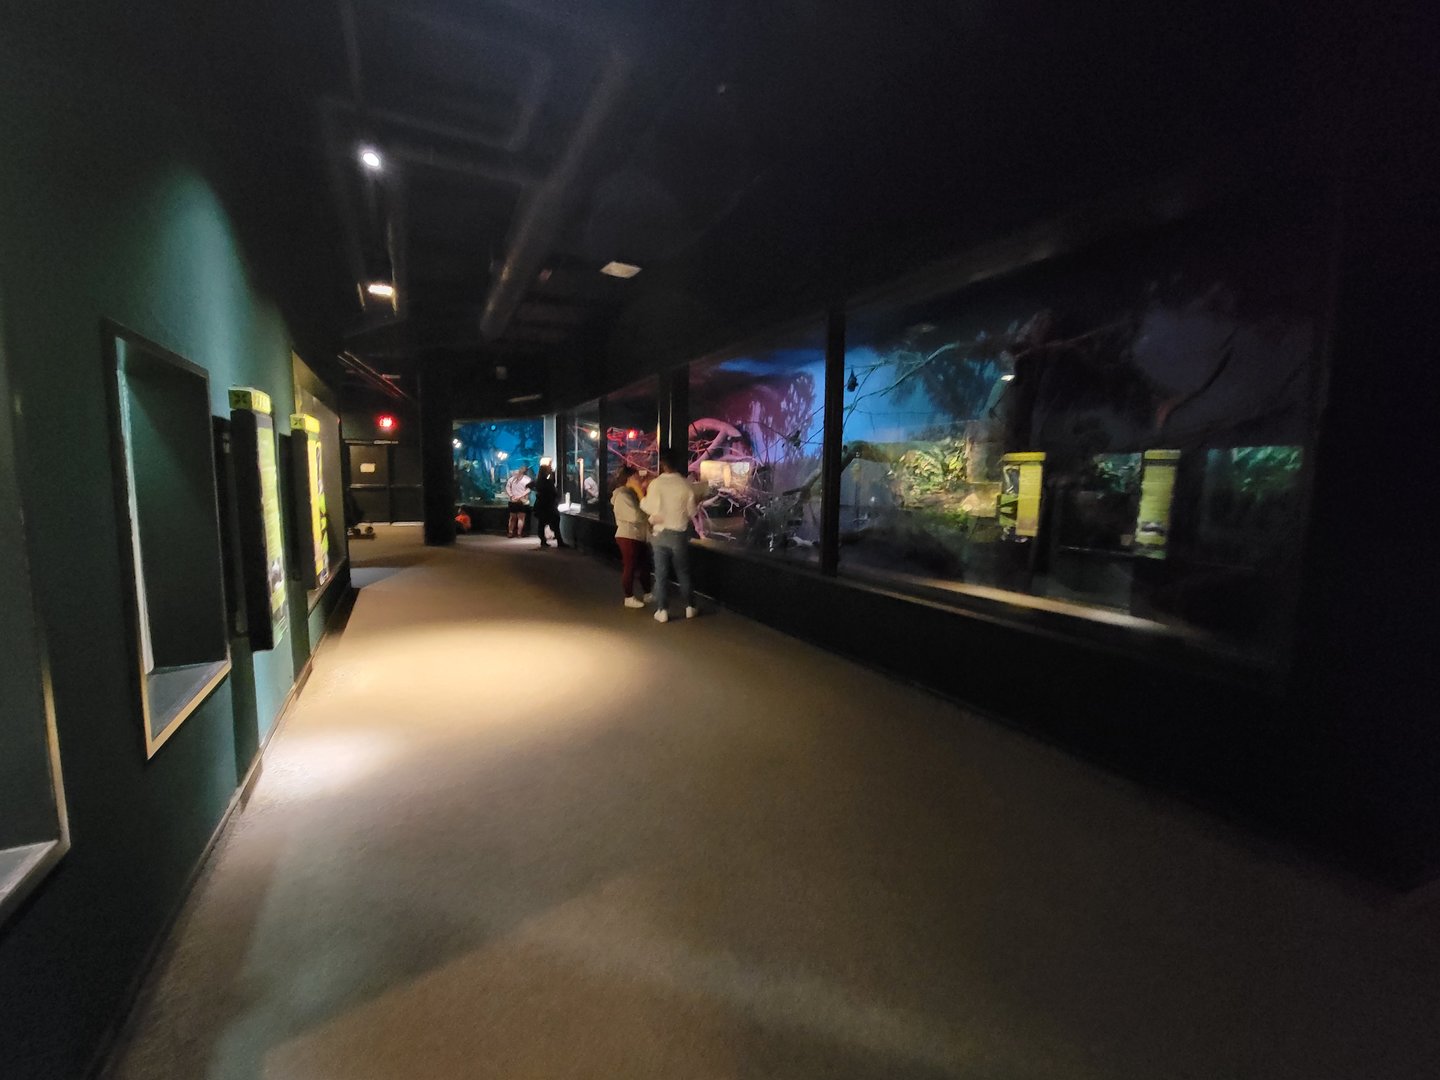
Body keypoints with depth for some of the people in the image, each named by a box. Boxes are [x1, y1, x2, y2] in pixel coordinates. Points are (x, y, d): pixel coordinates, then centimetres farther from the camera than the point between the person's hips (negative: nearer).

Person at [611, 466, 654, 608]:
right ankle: (629, 597, 11)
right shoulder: (622, 496, -17)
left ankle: (647, 594, 26)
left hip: (639, 536, 10)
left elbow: (646, 510, 9)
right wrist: (641, 494, -18)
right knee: (630, 567, 0)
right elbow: (636, 516, -26)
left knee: (644, 565, 14)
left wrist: (642, 493, -2)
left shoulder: (632, 493, 14)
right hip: (628, 536, -10)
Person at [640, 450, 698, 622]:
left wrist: (641, 492, 9)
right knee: (683, 572, 14)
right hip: (679, 533, 0)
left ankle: (662, 611, 8)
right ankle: (690, 607, 21)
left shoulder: (655, 483, -11)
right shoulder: (686, 484, -9)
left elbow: (648, 507, -5)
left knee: (661, 573, 7)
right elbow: (692, 511, -3)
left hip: (659, 533, 0)